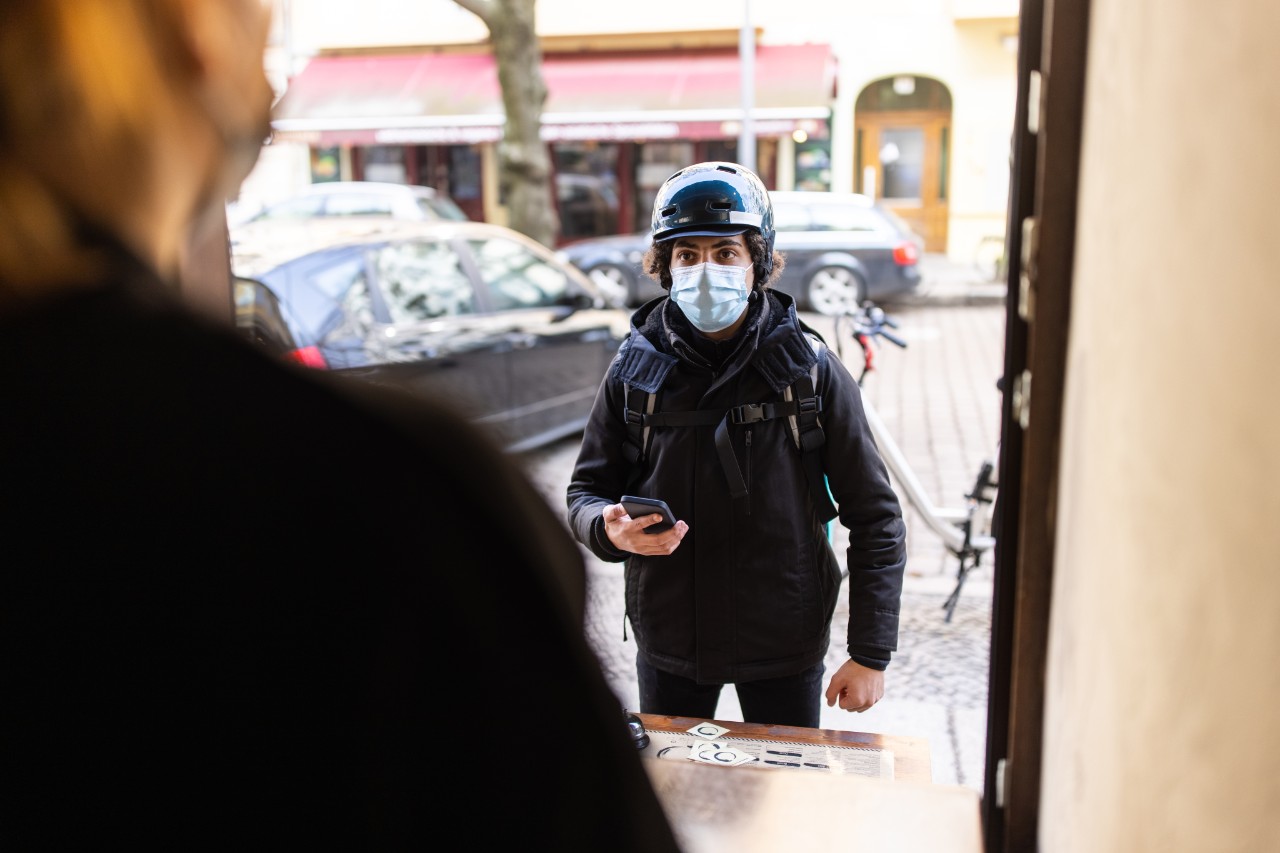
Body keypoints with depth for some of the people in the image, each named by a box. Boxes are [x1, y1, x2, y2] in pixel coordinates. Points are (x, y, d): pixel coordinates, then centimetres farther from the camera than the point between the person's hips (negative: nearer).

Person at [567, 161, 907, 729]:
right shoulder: (635, 369, -6)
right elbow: (586, 492, 2)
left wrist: (871, 654, -7)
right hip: (668, 641, 2)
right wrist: (611, 529, -21)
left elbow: (875, 519, -6)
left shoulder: (811, 371, -11)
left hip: (784, 643, -1)